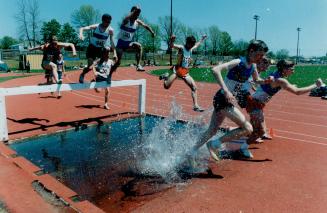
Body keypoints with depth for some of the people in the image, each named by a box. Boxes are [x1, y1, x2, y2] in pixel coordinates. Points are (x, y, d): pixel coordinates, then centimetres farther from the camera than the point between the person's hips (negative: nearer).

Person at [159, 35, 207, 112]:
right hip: (177, 70, -6)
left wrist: (202, 39, 43)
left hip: (186, 73, 6)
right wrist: (172, 40, -46)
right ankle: (165, 76, 24)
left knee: (194, 87, -4)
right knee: (166, 86, -9)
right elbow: (172, 46, -26)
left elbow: (196, 45, 37)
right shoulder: (181, 48, -7)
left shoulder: (191, 49, 13)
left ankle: (195, 106, 1)